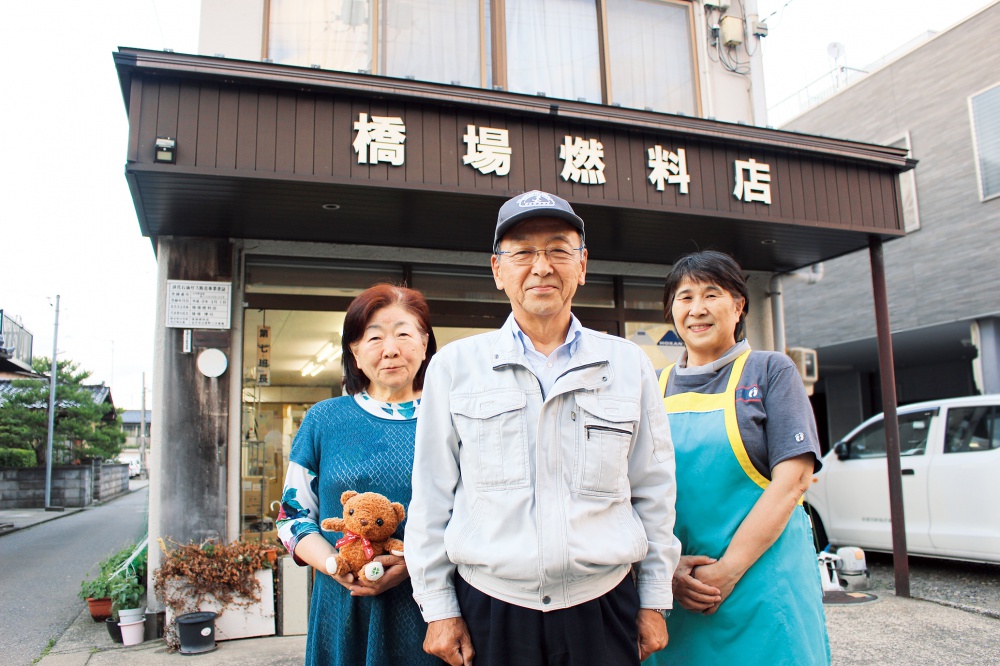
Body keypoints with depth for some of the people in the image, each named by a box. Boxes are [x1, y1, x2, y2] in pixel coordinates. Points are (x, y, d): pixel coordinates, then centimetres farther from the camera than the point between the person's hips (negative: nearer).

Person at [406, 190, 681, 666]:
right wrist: (438, 607, 2)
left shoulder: (629, 365, 2)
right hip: (489, 608, 0)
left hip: (603, 607, 1)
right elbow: (432, 497, 2)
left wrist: (655, 601, 8)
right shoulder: (454, 366, 0)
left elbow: (653, 493, 7)